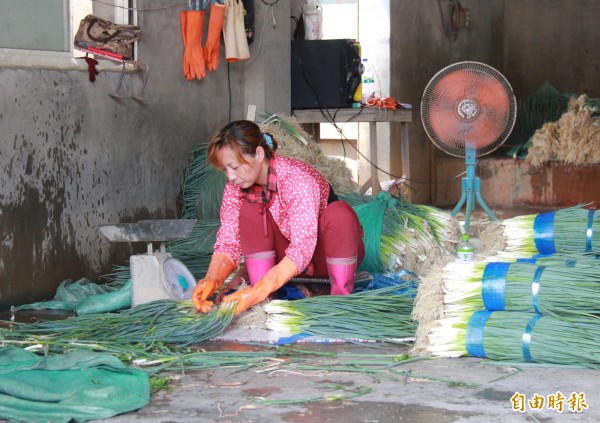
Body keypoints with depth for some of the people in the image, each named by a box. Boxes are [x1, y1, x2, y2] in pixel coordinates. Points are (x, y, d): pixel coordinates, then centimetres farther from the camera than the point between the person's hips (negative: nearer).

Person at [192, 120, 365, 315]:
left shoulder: (298, 179, -31)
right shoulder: (236, 187, -13)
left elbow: (303, 248, -37)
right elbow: (228, 242, -15)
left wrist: (260, 290, -49)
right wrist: (212, 279, -37)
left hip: (331, 255, -5)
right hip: (287, 261, 5)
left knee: (339, 212, -35)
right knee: (250, 210, -20)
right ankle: (264, 301, -22)